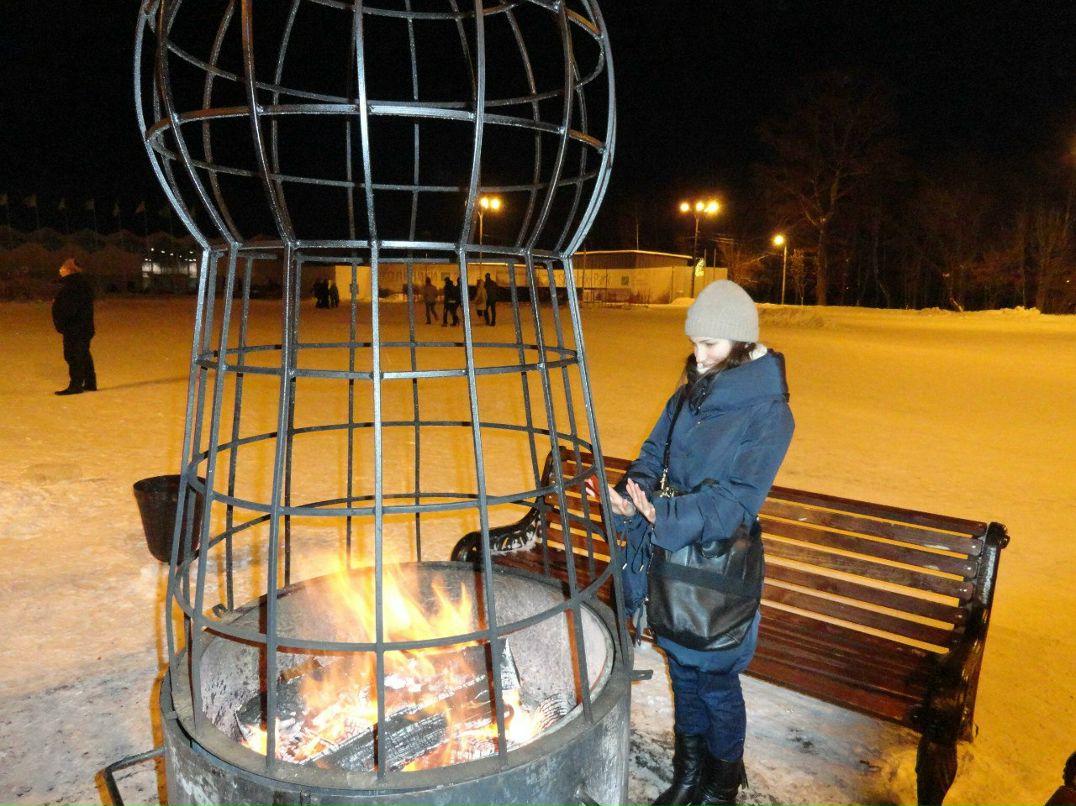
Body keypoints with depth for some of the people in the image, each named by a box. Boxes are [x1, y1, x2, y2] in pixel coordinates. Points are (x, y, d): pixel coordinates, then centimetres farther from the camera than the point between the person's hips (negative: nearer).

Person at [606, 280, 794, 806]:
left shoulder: (768, 412, -16)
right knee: (682, 670, 21)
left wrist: (665, 518, -33)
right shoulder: (689, 395, 4)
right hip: (671, 559, 6)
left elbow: (736, 499, -22)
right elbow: (653, 456, 4)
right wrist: (632, 498, -16)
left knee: (717, 683, 11)